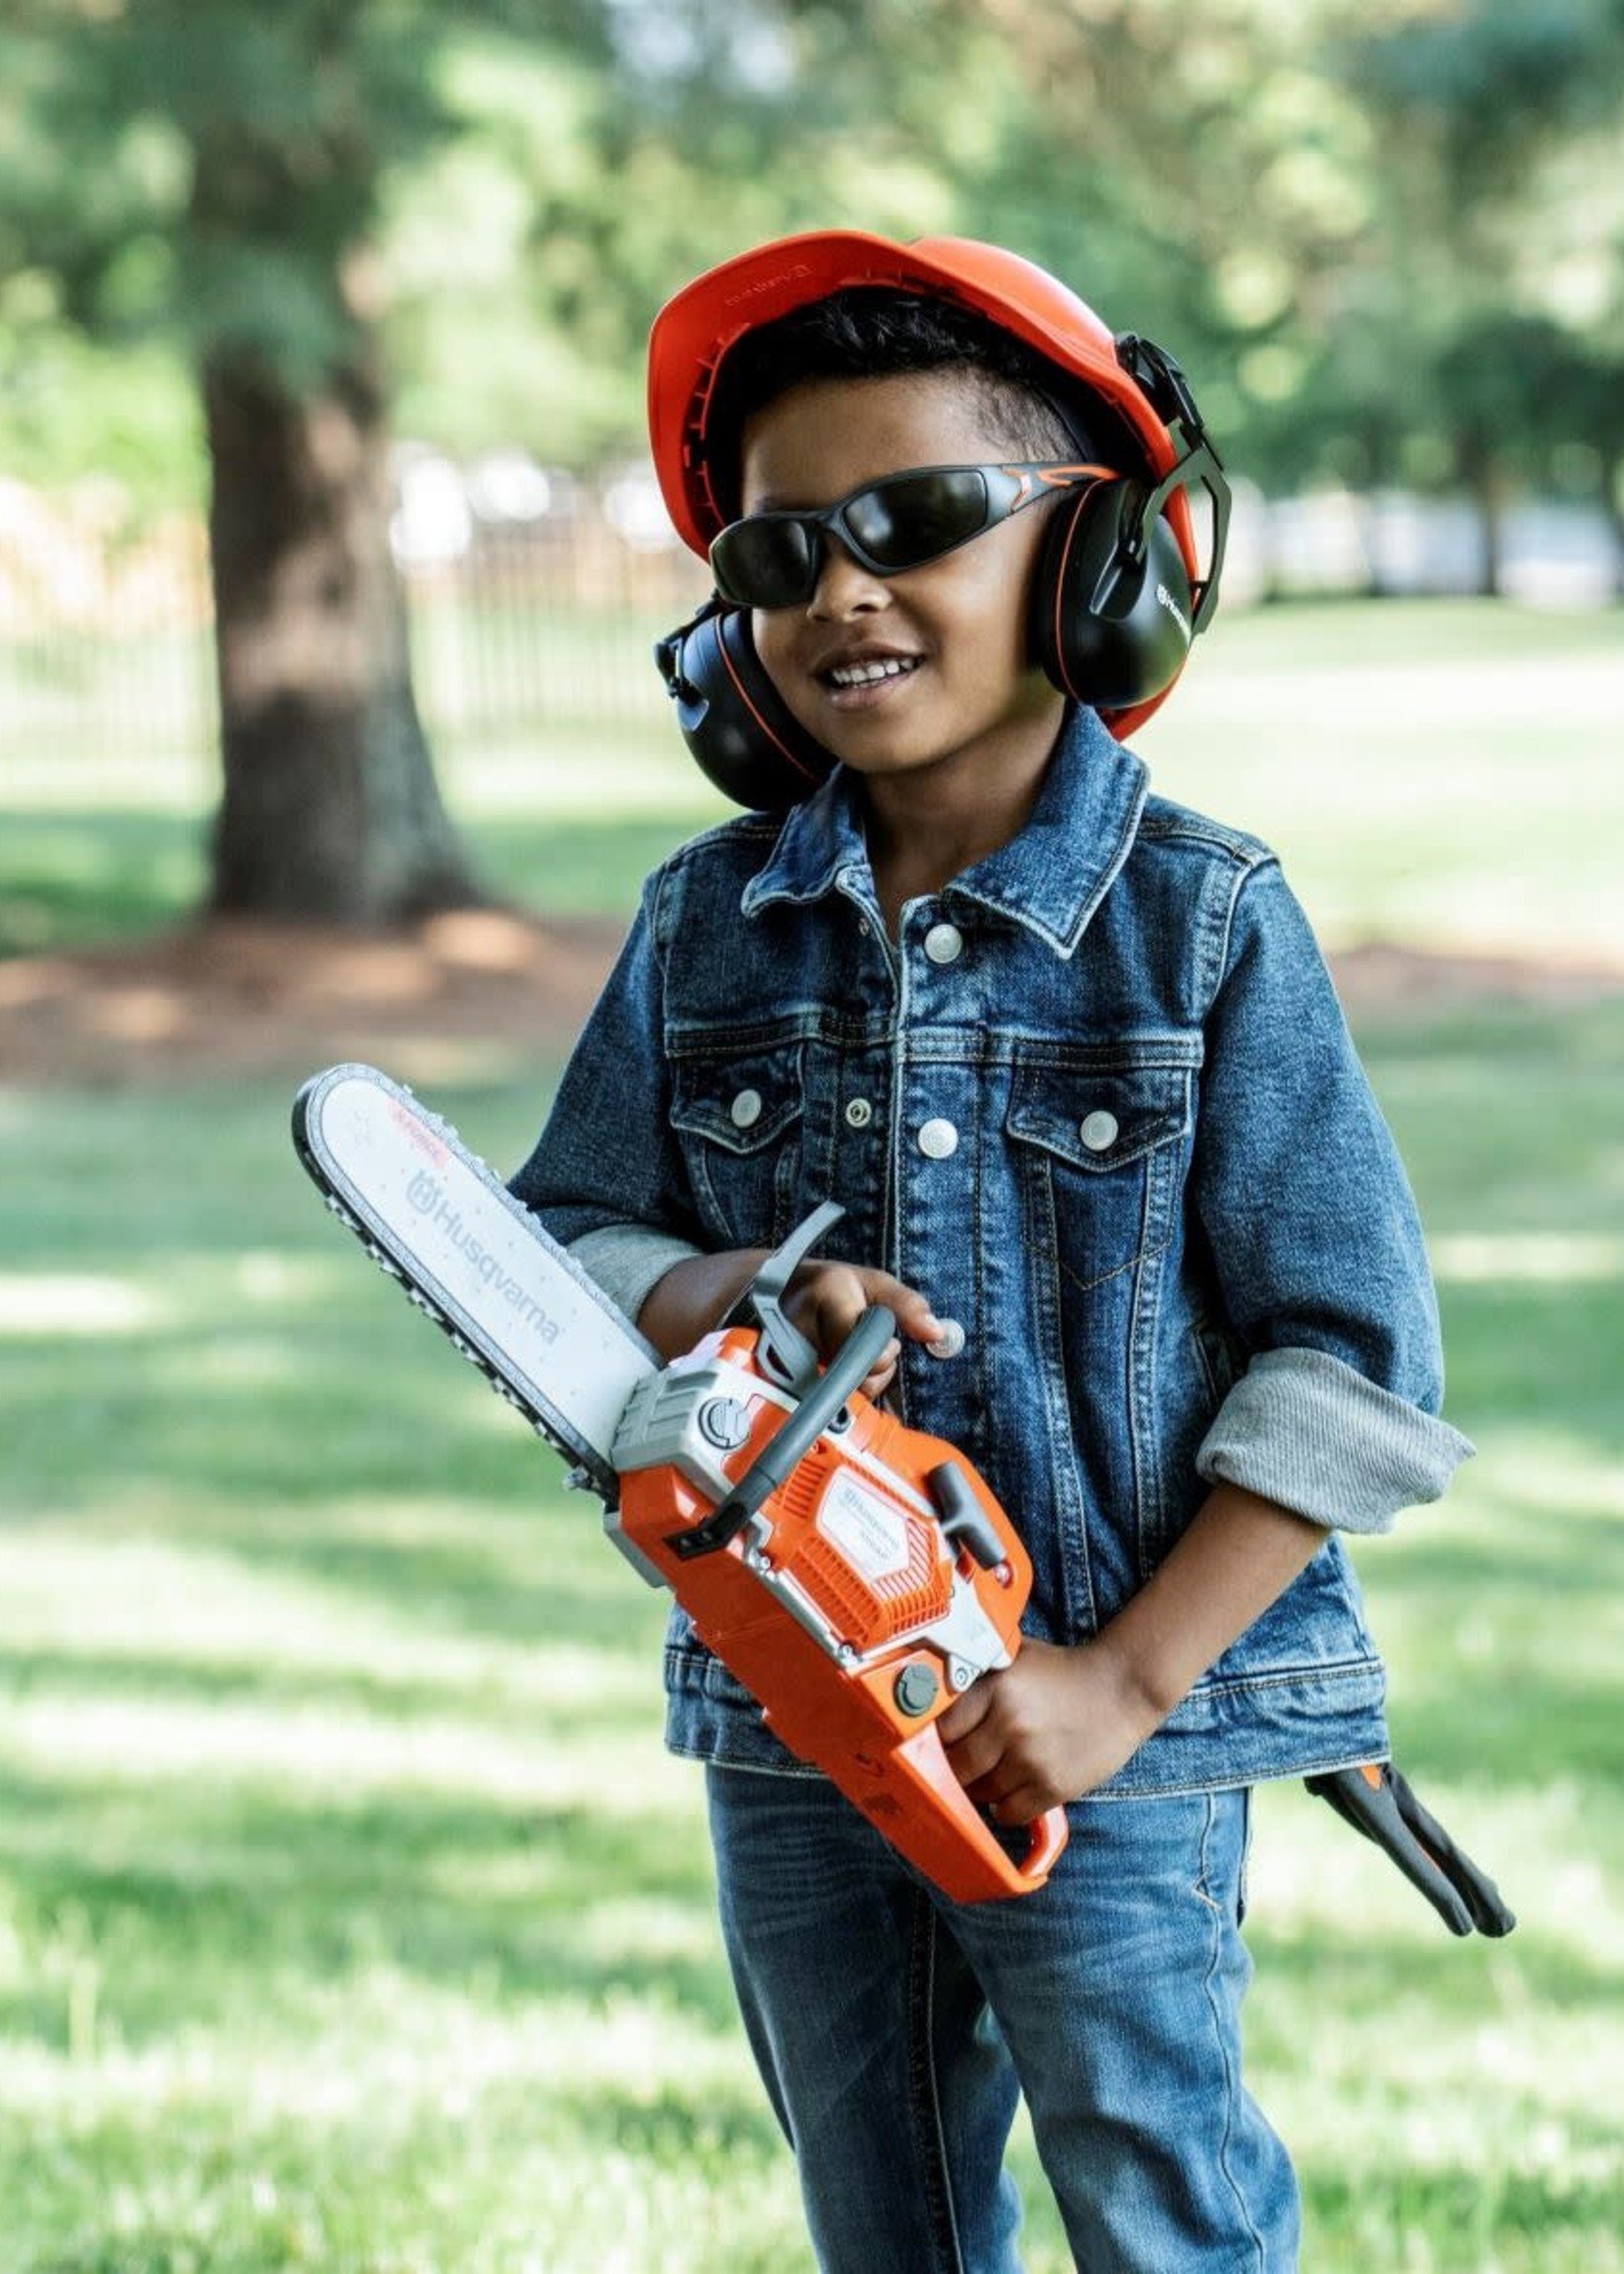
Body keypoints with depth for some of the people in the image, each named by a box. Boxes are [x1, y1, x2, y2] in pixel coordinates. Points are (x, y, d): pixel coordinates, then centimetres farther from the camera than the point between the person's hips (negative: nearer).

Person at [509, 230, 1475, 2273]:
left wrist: (1130, 1681, -16)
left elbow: (1346, 1366, -10)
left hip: (1107, 1741, -4)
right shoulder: (706, 929, 3)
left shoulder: (1205, 928, -9)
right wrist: (728, 1304, -16)